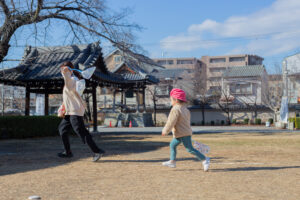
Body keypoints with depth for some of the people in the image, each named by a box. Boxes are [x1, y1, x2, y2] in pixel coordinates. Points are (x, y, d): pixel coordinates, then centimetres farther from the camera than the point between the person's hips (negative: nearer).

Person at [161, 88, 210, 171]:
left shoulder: (175, 109, -18)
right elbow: (188, 120, 21)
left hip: (184, 134, -11)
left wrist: (165, 131, -9)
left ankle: (204, 159, -5)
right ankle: (172, 161, 24)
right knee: (172, 144, 18)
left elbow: (171, 122, -21)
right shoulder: (185, 109, 13)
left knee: (190, 149, -8)